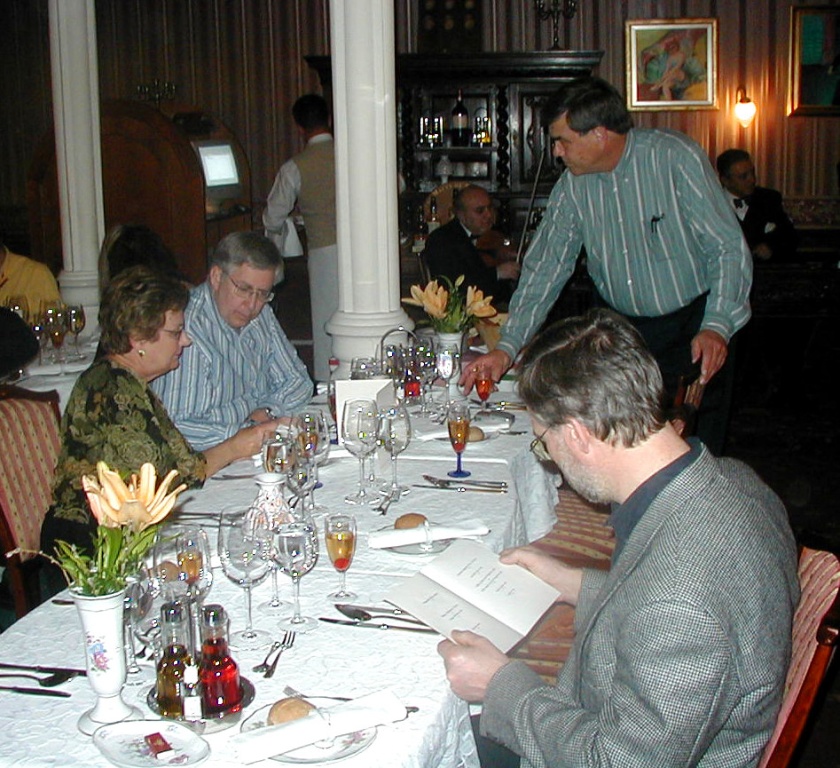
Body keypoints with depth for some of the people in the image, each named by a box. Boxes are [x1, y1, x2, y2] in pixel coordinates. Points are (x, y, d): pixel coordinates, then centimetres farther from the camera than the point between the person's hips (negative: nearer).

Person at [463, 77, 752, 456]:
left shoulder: (675, 158, -14)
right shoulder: (572, 186, 0)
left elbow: (729, 249, -14)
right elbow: (544, 270, 2)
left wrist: (716, 326, -28)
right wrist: (507, 348, -7)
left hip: (693, 328, -4)